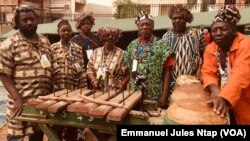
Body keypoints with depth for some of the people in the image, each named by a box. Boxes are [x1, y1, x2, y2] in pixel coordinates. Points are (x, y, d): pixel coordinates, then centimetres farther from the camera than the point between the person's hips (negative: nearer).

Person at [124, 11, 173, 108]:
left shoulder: (161, 45, -6)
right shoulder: (132, 45, 7)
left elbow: (166, 72, -8)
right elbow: (128, 70, 11)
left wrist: (164, 95, -12)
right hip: (134, 94, 4)